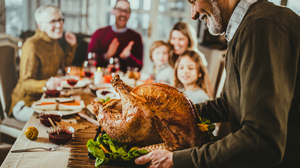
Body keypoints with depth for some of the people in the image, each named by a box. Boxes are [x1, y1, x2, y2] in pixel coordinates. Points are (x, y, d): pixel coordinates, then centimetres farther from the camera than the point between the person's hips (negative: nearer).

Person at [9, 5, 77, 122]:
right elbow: (26, 83, -25)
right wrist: (46, 84, -45)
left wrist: (72, 45, 14)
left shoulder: (53, 42, 7)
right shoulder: (31, 45, -21)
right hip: (26, 103, -9)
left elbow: (64, 63, 28)